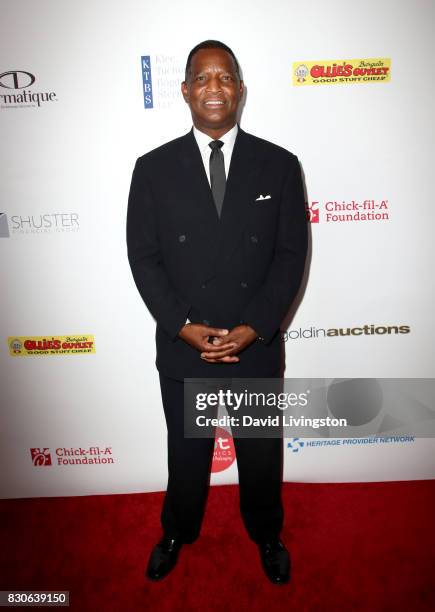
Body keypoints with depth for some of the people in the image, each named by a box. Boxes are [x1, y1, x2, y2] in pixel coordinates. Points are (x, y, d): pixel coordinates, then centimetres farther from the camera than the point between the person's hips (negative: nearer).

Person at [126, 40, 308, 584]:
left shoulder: (279, 165, -2)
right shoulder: (153, 168, -1)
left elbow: (291, 254, -5)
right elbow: (143, 256, -3)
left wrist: (255, 327, -15)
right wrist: (184, 326, -14)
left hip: (257, 347, 1)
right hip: (182, 349, 0)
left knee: (262, 453, 20)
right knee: (186, 452, 20)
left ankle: (266, 535, 49)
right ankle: (177, 533, 50)